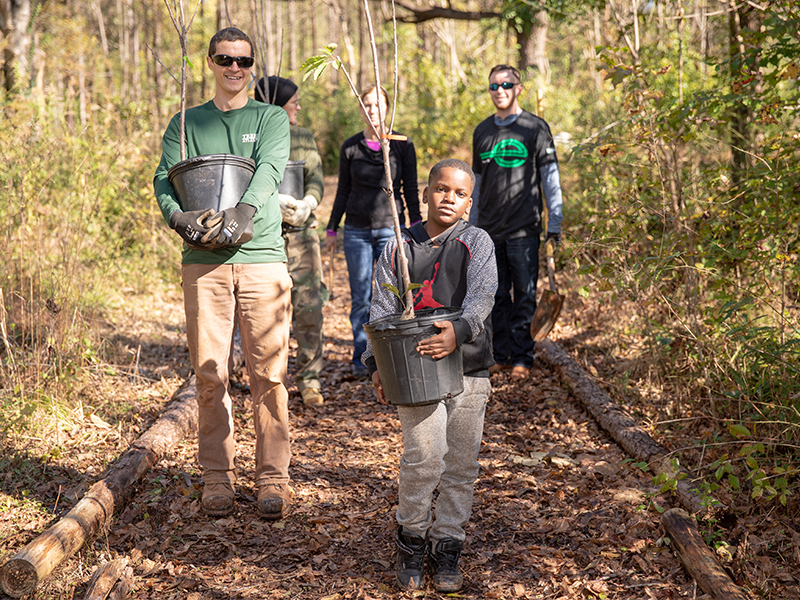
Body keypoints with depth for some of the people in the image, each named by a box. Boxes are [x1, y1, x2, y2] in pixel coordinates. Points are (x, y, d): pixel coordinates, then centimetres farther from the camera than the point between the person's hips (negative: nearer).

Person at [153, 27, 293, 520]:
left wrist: (242, 211, -24)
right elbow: (164, 178, 4)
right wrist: (179, 215, -17)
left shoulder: (272, 118, 12)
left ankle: (273, 478, 6)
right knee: (210, 375, 1)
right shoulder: (186, 123, 17)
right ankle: (217, 478, 11)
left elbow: (269, 169, -6)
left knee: (269, 373, -3)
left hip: (261, 257, -1)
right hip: (203, 261, 1)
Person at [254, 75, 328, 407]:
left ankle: (309, 378, 5)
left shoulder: (304, 138, 15)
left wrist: (308, 202, -17)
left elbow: (316, 178, 5)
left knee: (309, 307, -5)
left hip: (301, 232, 3)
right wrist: (275, 199, -26)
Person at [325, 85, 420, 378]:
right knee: (361, 297, 1)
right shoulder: (350, 147, 7)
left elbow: (410, 190, 6)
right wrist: (331, 228, 9)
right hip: (357, 230, 1)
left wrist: (417, 228, 0)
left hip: (391, 227, -1)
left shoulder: (403, 145, 3)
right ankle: (361, 359, 8)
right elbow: (343, 191, 12)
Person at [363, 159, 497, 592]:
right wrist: (377, 363, -5)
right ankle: (411, 539, 6)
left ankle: (446, 548, 23)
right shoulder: (398, 247, 9)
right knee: (424, 454, -16)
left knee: (461, 464, 5)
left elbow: (482, 297, -11)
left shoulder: (476, 242, 4)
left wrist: (458, 331, -31)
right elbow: (382, 309, 7)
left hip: (468, 366, 1)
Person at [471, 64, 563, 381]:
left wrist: (554, 224, -4)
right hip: (490, 230, 4)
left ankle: (522, 358, 4)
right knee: (496, 296, 7)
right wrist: (472, 226, 15)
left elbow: (550, 179, 0)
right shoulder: (482, 132, 13)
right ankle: (499, 356, 15)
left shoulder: (535, 128, 0)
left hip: (524, 228, -4)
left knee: (524, 296, -2)